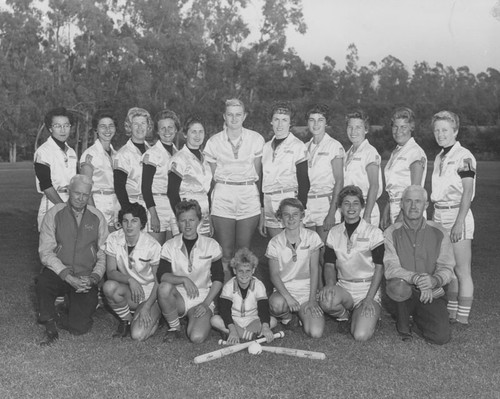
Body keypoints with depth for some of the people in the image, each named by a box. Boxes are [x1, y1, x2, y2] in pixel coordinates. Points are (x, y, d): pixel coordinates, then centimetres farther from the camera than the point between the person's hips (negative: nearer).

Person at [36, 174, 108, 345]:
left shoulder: (97, 218, 4)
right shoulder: (54, 214, -1)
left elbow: (103, 254, 5)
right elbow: (45, 252, -7)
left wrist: (93, 278, -12)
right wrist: (68, 277, -18)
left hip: (86, 279, 1)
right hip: (58, 274, -1)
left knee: (80, 327, -14)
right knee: (43, 282, -36)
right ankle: (50, 327, -11)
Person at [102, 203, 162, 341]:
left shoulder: (152, 246, -18)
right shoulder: (113, 239, -10)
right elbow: (110, 271, -10)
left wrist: (146, 307, -19)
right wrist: (130, 280, -30)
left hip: (150, 293, -3)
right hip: (128, 290, 3)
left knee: (138, 335, -23)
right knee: (108, 286, -31)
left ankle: (154, 315, 13)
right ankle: (127, 319, -2)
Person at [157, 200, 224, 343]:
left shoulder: (211, 245, -2)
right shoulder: (169, 246, -2)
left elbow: (218, 278, 0)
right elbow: (161, 275, -12)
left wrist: (206, 304, -9)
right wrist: (183, 279, -29)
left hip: (202, 298, -1)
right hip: (178, 297, 1)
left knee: (197, 337, -26)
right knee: (164, 287, -33)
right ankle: (174, 328, -8)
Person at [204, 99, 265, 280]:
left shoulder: (256, 139, 3)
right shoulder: (214, 142, 4)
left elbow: (259, 172, 9)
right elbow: (211, 175, 11)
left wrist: (260, 198, 9)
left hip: (249, 197, 0)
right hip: (223, 197, 0)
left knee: (244, 251, 3)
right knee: (225, 253, 0)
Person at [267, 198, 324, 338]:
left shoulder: (312, 237, -3)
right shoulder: (275, 243, -3)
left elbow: (314, 269, -2)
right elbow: (274, 274, -5)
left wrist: (312, 299, -7)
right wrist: (288, 297, -20)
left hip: (306, 290, 1)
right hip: (283, 289, 0)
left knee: (316, 333, -19)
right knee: (277, 304, -38)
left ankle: (301, 313, 15)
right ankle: (286, 315, 0)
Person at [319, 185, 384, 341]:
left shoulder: (373, 232, -3)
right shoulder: (334, 233, 8)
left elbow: (379, 268, -4)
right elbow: (329, 264, 8)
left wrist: (369, 298, -13)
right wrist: (330, 284, -14)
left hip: (368, 289, -2)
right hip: (343, 288, 2)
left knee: (361, 336, -24)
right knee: (326, 300, -34)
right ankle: (344, 314, 1)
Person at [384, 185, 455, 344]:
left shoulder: (439, 233, 0)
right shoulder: (391, 233, -5)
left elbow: (447, 268, -4)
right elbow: (390, 268, -16)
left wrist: (434, 280, -28)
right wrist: (416, 278, -33)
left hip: (431, 294, 2)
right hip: (403, 295, -1)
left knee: (442, 337, -19)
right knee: (398, 286, -37)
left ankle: (418, 319, 17)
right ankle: (402, 323, -5)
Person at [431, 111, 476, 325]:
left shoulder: (463, 157, -10)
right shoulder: (439, 158, 14)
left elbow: (468, 191, -14)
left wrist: (459, 222, -20)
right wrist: (435, 217, 14)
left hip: (457, 214, -8)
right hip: (439, 215, 8)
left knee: (462, 271, -2)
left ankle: (462, 318, 5)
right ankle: (451, 313, 21)